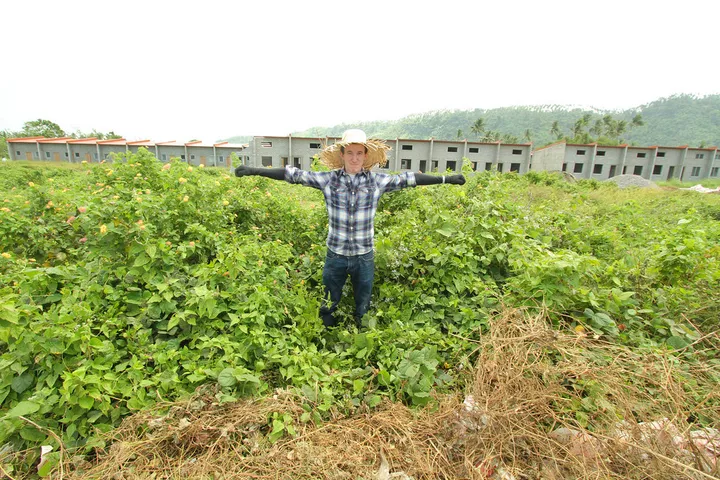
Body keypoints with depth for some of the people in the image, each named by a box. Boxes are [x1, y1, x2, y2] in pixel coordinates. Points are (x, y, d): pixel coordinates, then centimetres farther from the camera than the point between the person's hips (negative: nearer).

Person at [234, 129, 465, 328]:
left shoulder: (377, 181, -4)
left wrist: (446, 179, 8)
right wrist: (254, 170, -6)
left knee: (362, 309, 20)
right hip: (335, 255, 0)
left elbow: (407, 179, 3)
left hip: (365, 257, 1)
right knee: (329, 306, 19)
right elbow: (294, 174, -5)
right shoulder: (328, 180, -7)